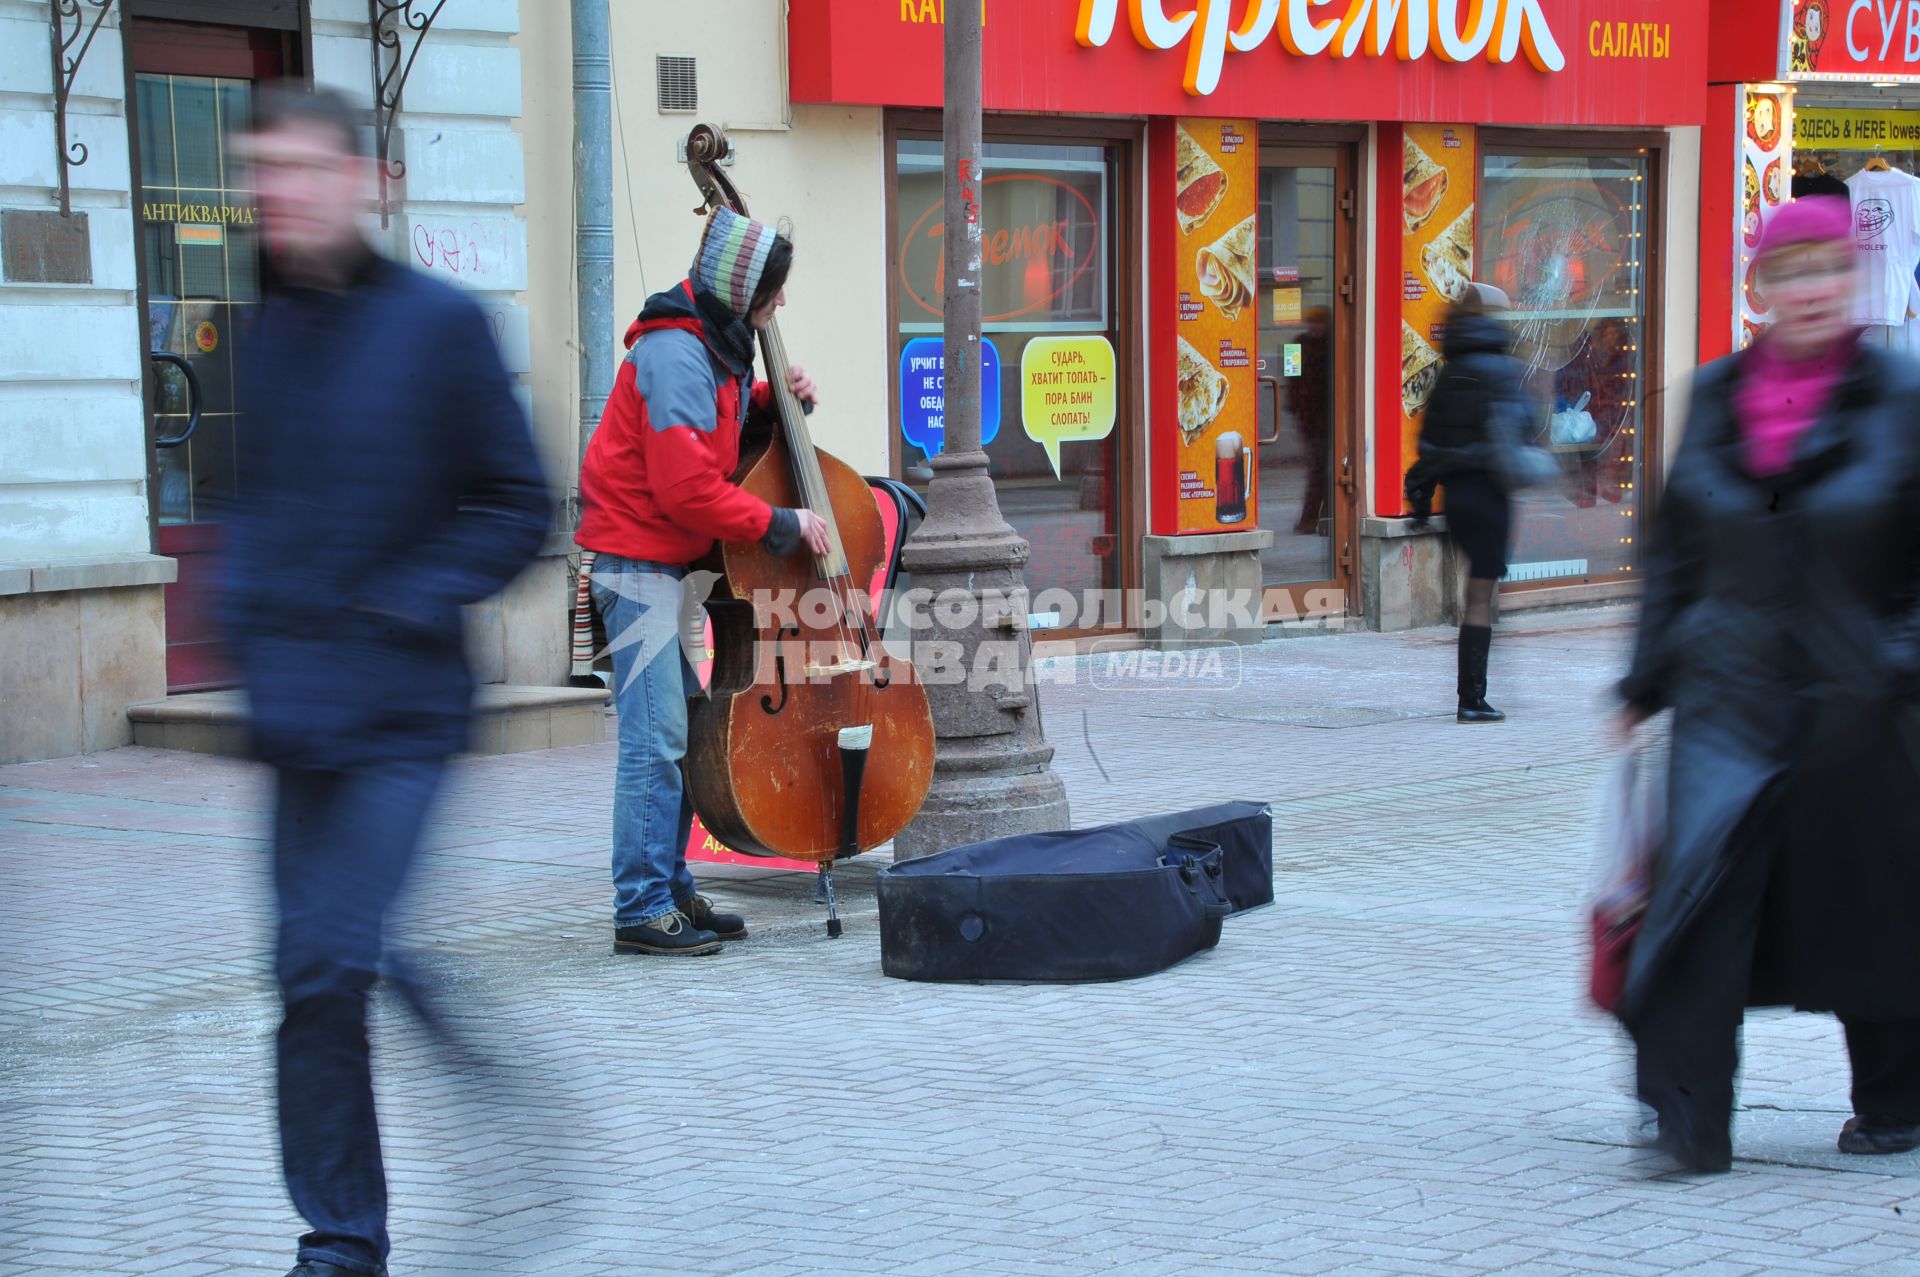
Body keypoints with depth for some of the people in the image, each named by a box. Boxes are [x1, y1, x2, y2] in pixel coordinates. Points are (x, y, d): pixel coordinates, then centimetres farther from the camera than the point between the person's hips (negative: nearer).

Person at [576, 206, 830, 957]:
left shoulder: (714, 347, 11)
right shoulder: (676, 355, -20)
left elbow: (716, 424, 25)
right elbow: (687, 488, -24)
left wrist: (773, 400, 6)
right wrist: (780, 526, -16)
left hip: (669, 562, 10)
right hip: (639, 562, -10)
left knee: (678, 734, 12)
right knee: (656, 740, -10)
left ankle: (670, 891, 19)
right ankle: (642, 913, -7)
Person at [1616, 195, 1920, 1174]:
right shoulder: (1716, 396, 6)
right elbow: (1675, 548, 13)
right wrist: (1650, 678, 11)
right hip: (1731, 695, 2)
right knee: (1704, 880, -12)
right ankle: (1687, 1113, -10)